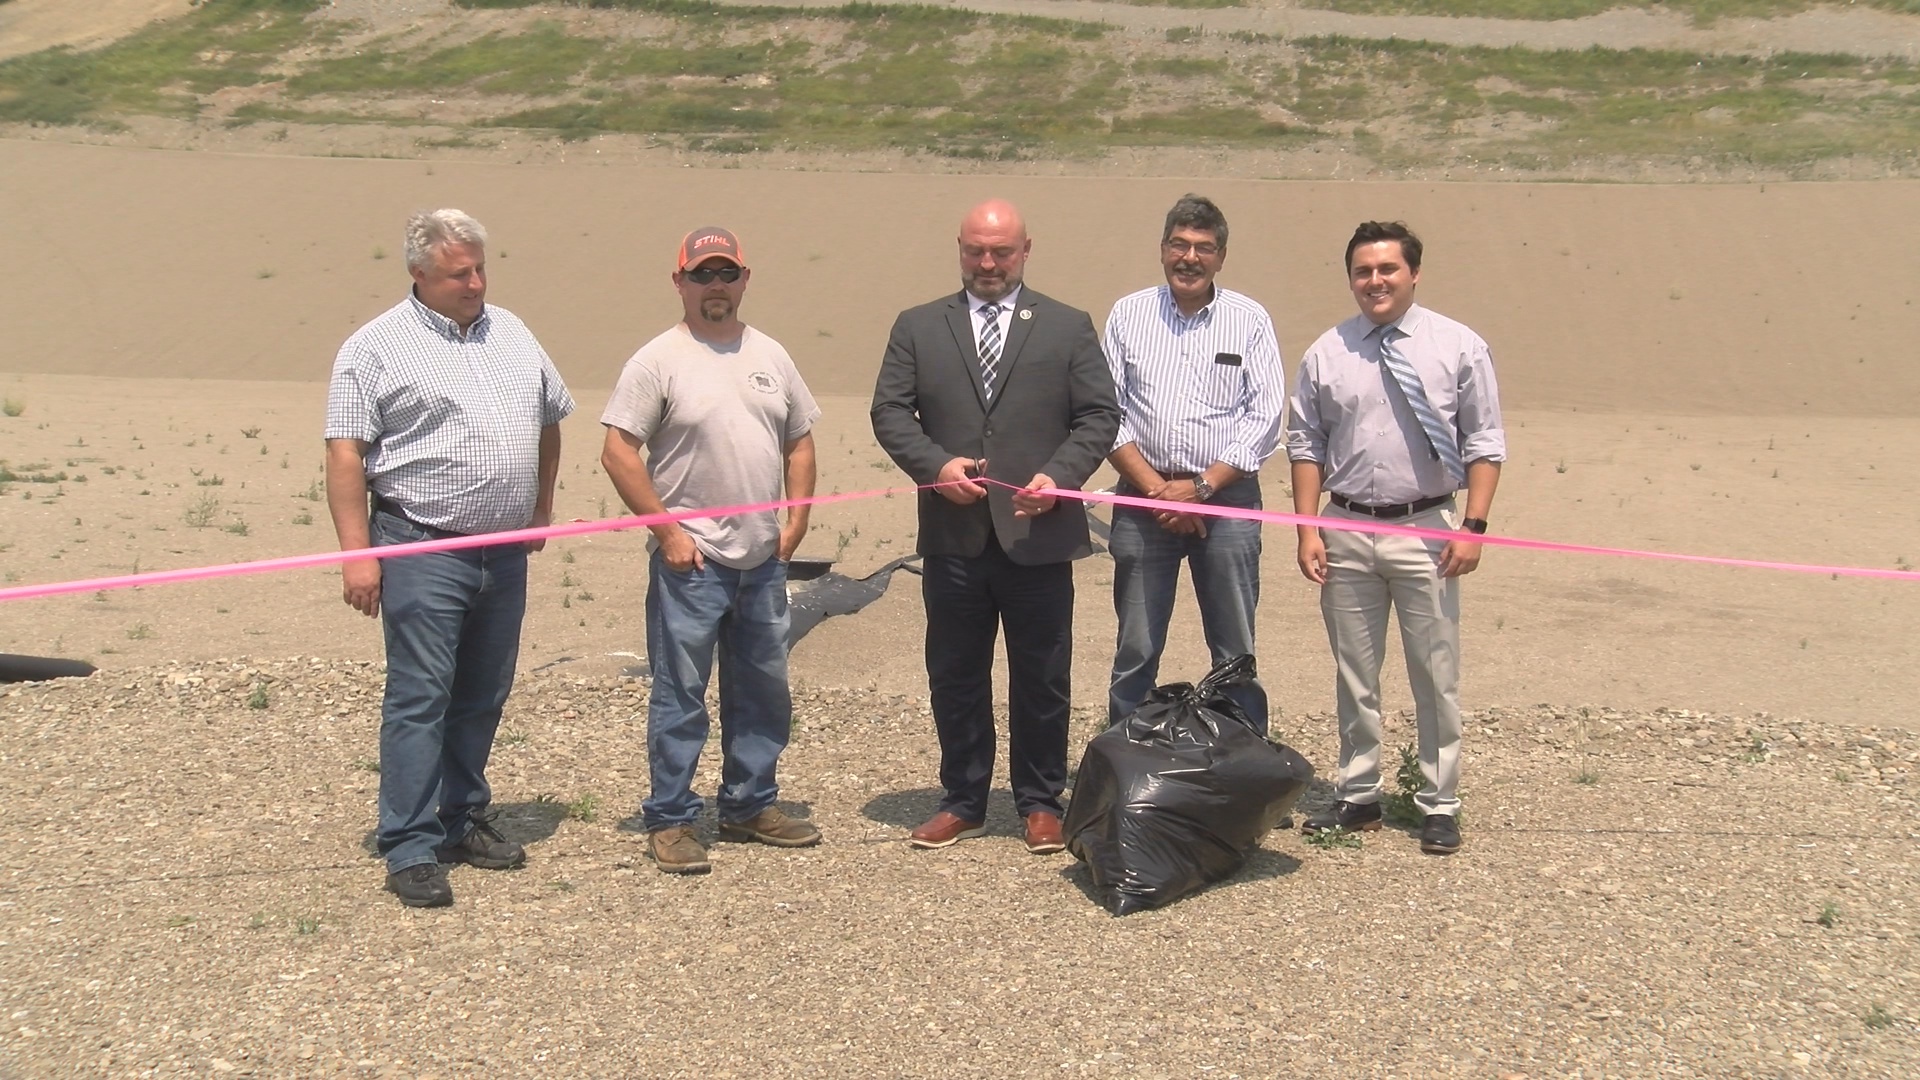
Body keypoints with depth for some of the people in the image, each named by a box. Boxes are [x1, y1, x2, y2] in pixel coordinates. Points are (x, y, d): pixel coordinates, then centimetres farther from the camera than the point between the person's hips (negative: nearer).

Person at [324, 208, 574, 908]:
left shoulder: (512, 335, 13)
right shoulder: (377, 347, -5)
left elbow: (550, 420, 24)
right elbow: (346, 455, -9)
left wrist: (541, 509, 21)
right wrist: (357, 552, -15)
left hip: (505, 552, 6)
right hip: (423, 549, -6)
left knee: (484, 697, 14)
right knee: (419, 699, -5)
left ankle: (464, 821, 27)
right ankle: (411, 850, -1)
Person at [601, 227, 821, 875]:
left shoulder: (770, 357, 10)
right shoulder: (658, 361, -7)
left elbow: (799, 441, 18)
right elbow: (618, 452, -11)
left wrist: (796, 520, 7)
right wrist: (667, 530, -14)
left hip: (763, 560, 6)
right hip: (691, 560, -6)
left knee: (763, 691, 14)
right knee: (680, 695, 0)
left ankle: (750, 806, 28)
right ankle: (669, 820, 11)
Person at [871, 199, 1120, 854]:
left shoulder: (1068, 328, 7)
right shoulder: (918, 328, 10)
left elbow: (1099, 417, 3)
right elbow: (889, 412, 4)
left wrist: (1058, 476, -13)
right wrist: (935, 465, -13)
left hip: (1037, 535, -1)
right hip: (951, 537, 1)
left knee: (1041, 679, 7)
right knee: (954, 677, 9)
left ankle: (1041, 804, 20)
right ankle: (963, 803, 23)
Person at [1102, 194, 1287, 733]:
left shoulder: (1249, 320, 5)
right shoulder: (1128, 315, 7)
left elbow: (1266, 416, -1)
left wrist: (1201, 487, -9)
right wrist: (1156, 489, -8)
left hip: (1227, 499, -1)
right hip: (1143, 499, 1)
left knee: (1236, 655, 3)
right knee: (1135, 653, 5)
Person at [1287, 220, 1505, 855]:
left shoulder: (1458, 347, -2)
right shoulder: (1325, 355, 4)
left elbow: (1483, 443, -1)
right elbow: (1307, 444, 7)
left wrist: (1473, 527, -8)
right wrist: (1307, 529, 0)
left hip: (1426, 529, -2)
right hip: (1346, 530, 2)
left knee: (1435, 676, 4)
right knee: (1354, 675, 12)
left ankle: (1439, 805, 15)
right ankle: (1358, 797, 24)